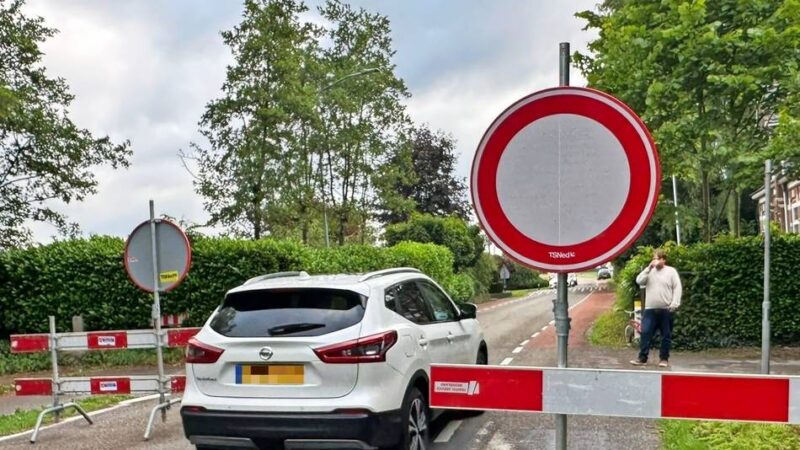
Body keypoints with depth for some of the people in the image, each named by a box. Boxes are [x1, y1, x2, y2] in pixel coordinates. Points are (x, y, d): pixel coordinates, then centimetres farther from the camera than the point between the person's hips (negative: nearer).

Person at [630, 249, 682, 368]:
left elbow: (677, 288, -2)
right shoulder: (649, 271, 12)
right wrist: (648, 268, -7)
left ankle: (664, 358, 14)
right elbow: (639, 281, -2)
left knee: (666, 335, 5)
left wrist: (674, 304, -12)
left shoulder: (671, 271, 2)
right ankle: (642, 358, 1)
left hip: (666, 309, -2)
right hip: (650, 309, 2)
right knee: (645, 333, -3)